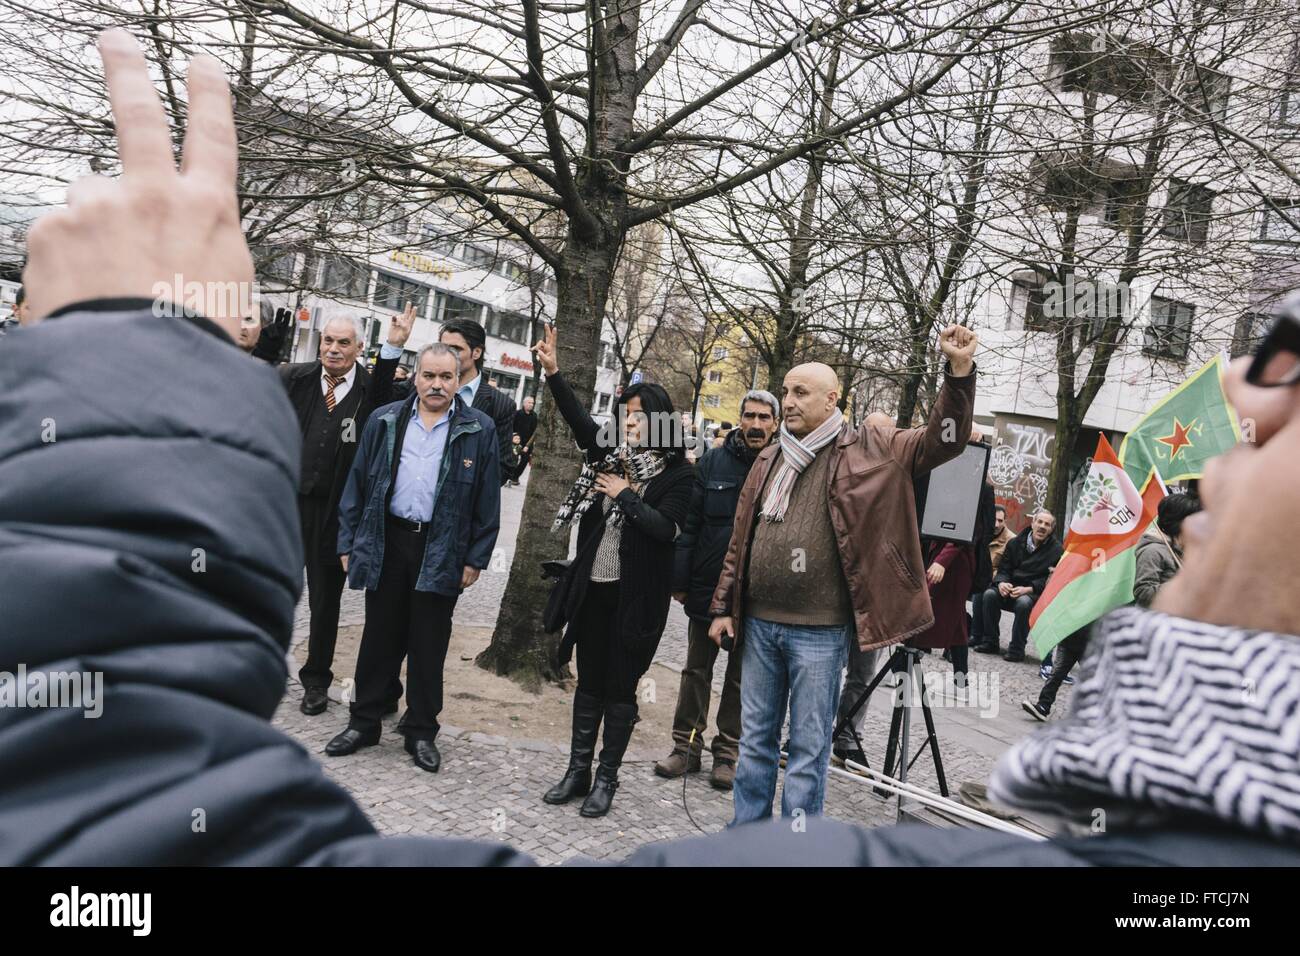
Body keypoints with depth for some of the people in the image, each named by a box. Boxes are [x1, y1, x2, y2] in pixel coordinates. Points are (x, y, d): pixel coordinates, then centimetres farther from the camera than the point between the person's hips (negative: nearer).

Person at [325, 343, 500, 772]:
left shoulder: (479, 430, -1)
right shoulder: (384, 422, 5)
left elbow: (487, 500, -1)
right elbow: (358, 483, 8)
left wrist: (476, 558, -5)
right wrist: (349, 542, 3)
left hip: (442, 551, -2)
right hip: (386, 543, 2)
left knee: (429, 644, 7)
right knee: (379, 637, 11)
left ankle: (421, 732, 20)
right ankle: (364, 722, 25)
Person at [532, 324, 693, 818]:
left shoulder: (675, 472, -5)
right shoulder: (611, 454, 6)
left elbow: (665, 528, -16)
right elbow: (580, 421, -6)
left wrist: (625, 494, -14)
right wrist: (553, 373, -16)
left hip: (636, 595, -4)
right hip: (592, 587, 4)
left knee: (620, 687, 6)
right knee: (589, 681, 13)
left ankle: (606, 778, 17)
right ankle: (577, 770, 24)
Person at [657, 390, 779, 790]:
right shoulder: (714, 462, -1)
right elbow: (689, 524, 0)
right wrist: (680, 580, -3)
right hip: (707, 587, 2)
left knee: (740, 677, 12)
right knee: (696, 670, 12)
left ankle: (727, 752, 24)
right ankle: (687, 746, 25)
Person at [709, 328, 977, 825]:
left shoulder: (867, 449, -2)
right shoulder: (770, 458, 11)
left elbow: (941, 441, -8)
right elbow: (740, 539, 14)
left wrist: (959, 370, -21)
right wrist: (724, 607, 12)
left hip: (819, 631, -5)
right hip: (758, 623, 5)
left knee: (808, 749, 6)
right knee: (755, 740, 16)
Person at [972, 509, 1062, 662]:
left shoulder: (1056, 549, -2)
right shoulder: (1016, 542, 10)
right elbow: (1003, 569, 9)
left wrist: (1028, 589, -22)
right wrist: (1001, 582, -14)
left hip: (1034, 593, -4)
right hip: (1010, 589, 4)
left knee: (1024, 603, -36)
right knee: (989, 594, -23)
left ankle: (1017, 649, -20)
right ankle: (991, 643, -11)